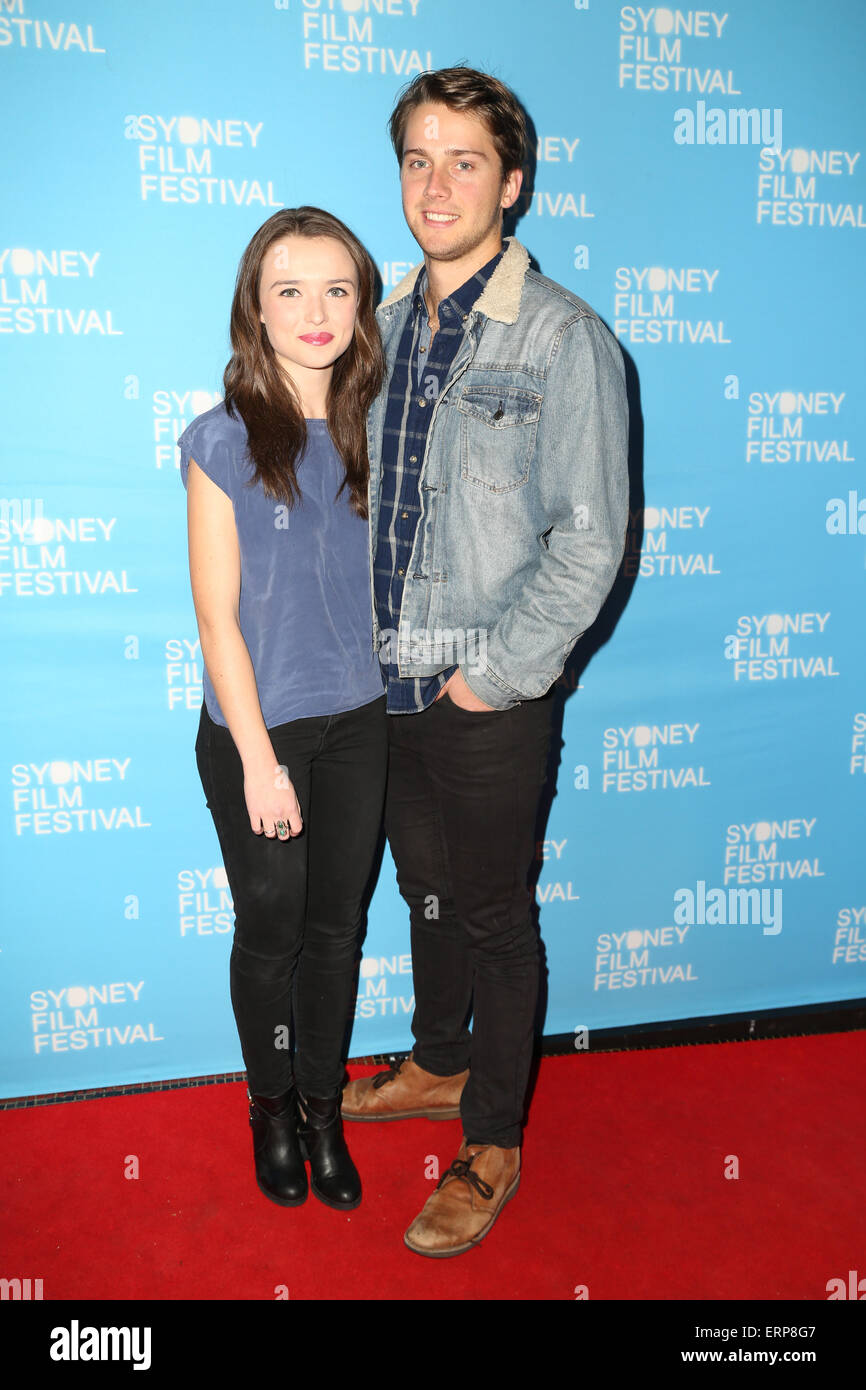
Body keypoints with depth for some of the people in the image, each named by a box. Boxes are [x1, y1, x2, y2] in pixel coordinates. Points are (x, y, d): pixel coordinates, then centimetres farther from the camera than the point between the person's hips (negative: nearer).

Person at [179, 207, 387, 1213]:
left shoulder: (373, 430, 0)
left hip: (359, 722, 3)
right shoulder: (221, 441, -12)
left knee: (336, 926, 15)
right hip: (258, 727, -3)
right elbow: (217, 618, -12)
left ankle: (322, 1108, 37)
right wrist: (260, 762, -12)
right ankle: (271, 1107, 38)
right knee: (270, 931, 13)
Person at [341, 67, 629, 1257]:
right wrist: (374, 643, 6)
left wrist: (490, 675, -14)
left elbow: (588, 544, -14)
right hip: (391, 681, 6)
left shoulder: (562, 337, -12)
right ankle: (437, 1065, 46)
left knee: (495, 917, 8)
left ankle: (492, 1147, 28)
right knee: (427, 891, 22)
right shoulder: (389, 324, 7)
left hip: (491, 702, -6)